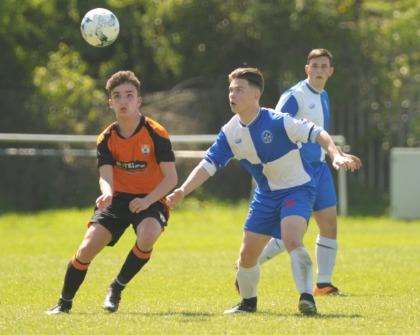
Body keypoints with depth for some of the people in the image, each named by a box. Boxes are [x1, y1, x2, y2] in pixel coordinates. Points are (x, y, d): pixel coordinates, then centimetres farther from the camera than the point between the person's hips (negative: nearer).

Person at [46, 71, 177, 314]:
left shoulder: (156, 134, -12)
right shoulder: (107, 139, -1)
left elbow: (171, 178, -14)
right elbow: (105, 175, -12)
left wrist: (148, 200, -29)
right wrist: (107, 193, -36)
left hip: (150, 200, -3)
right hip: (118, 199, 3)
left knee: (148, 236, -35)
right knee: (87, 247, -13)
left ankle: (117, 289, -12)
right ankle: (65, 303, 7)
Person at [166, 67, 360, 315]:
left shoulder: (276, 121, -21)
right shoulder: (230, 133, -4)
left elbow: (317, 133, -23)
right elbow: (208, 165, -3)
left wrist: (336, 155, -39)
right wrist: (182, 191, -16)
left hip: (297, 189, -6)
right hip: (266, 194, 6)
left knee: (292, 241, -31)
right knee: (247, 255, 8)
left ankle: (307, 297, -29)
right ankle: (248, 302, 31)